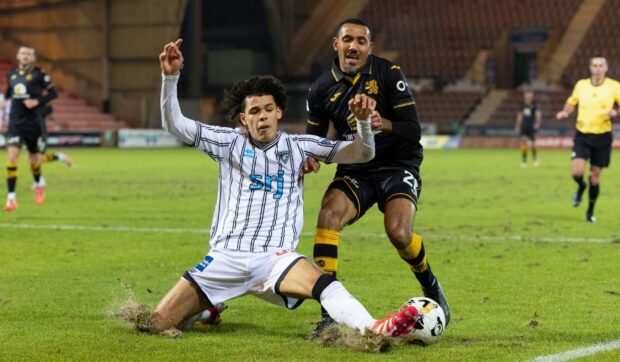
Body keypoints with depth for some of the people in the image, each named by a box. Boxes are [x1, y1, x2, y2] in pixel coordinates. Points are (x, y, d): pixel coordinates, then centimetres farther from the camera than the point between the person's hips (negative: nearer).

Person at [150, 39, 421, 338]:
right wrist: (171, 77, -12)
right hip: (225, 257, 1)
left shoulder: (298, 147, 10)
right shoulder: (230, 142, 8)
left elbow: (362, 154, 7)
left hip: (275, 258, -1)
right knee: (157, 324, -5)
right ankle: (208, 309, 29)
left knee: (324, 284, -35)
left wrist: (363, 120, -13)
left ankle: (374, 331, -60)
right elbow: (174, 123, 2)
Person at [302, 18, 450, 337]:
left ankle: (431, 288, 8)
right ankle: (329, 313, -23)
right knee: (328, 216, -27)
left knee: (398, 233, -27)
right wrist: (309, 157, -13)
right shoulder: (322, 89, 1)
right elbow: (313, 138, 11)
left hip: (398, 165, -3)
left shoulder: (389, 74, -9)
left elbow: (414, 131, -13)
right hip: (354, 170, 3)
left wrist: (385, 124, -34)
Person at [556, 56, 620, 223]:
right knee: (577, 171, -16)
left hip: (602, 136, -1)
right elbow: (571, 102, 18)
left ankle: (590, 211, 24)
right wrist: (565, 112, -2)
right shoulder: (581, 85, 3)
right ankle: (581, 187, 22)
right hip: (582, 135, 1)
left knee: (595, 176, 5)